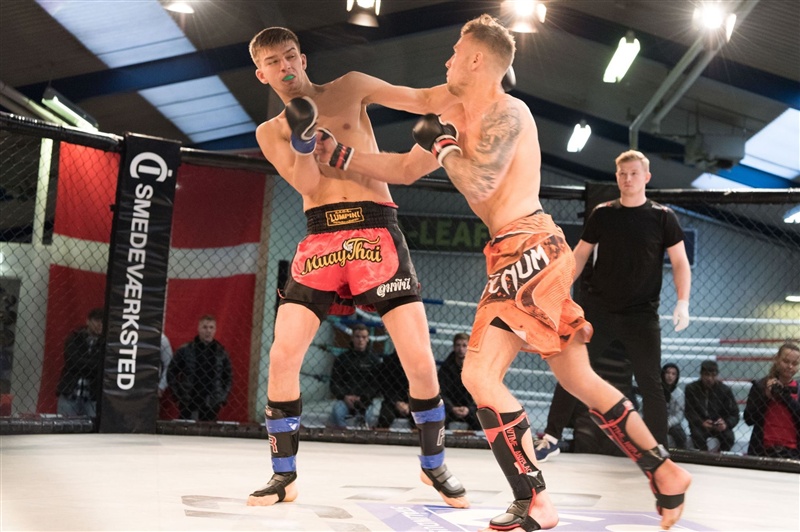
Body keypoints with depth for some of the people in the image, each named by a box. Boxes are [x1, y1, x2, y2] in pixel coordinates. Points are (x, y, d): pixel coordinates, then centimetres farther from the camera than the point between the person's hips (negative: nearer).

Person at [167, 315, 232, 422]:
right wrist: (179, 394, -1)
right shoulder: (185, 350, 0)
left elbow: (228, 378, 15)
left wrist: (222, 398, 5)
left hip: (211, 406, 2)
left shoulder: (222, 353, 6)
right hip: (188, 404, -2)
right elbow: (171, 373, 5)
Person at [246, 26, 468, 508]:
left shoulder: (350, 89, 11)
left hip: (376, 231, -1)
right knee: (283, 357, -9)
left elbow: (424, 101, 9)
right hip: (321, 238, 2)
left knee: (421, 362, -8)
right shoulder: (271, 132, 14)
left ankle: (433, 464, 17)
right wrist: (301, 138, -16)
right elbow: (307, 184, 1)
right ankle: (285, 476, 10)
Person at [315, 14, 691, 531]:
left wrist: (444, 144, -6)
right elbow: (404, 169, 22)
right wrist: (341, 154, 19)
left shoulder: (507, 113, -11)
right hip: (518, 254, 10)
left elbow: (479, 184, -21)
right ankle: (665, 470, 23)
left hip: (529, 248, -9)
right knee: (578, 377, 13)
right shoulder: (455, 116, 17)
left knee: (480, 374, -13)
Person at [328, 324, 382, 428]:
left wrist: (361, 398, -15)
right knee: (336, 412, -30)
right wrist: (345, 397, -13)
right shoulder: (342, 358, 10)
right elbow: (334, 383, 6)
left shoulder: (374, 359, 6)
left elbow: (376, 385, 1)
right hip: (345, 399, 0)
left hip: (364, 401, 0)